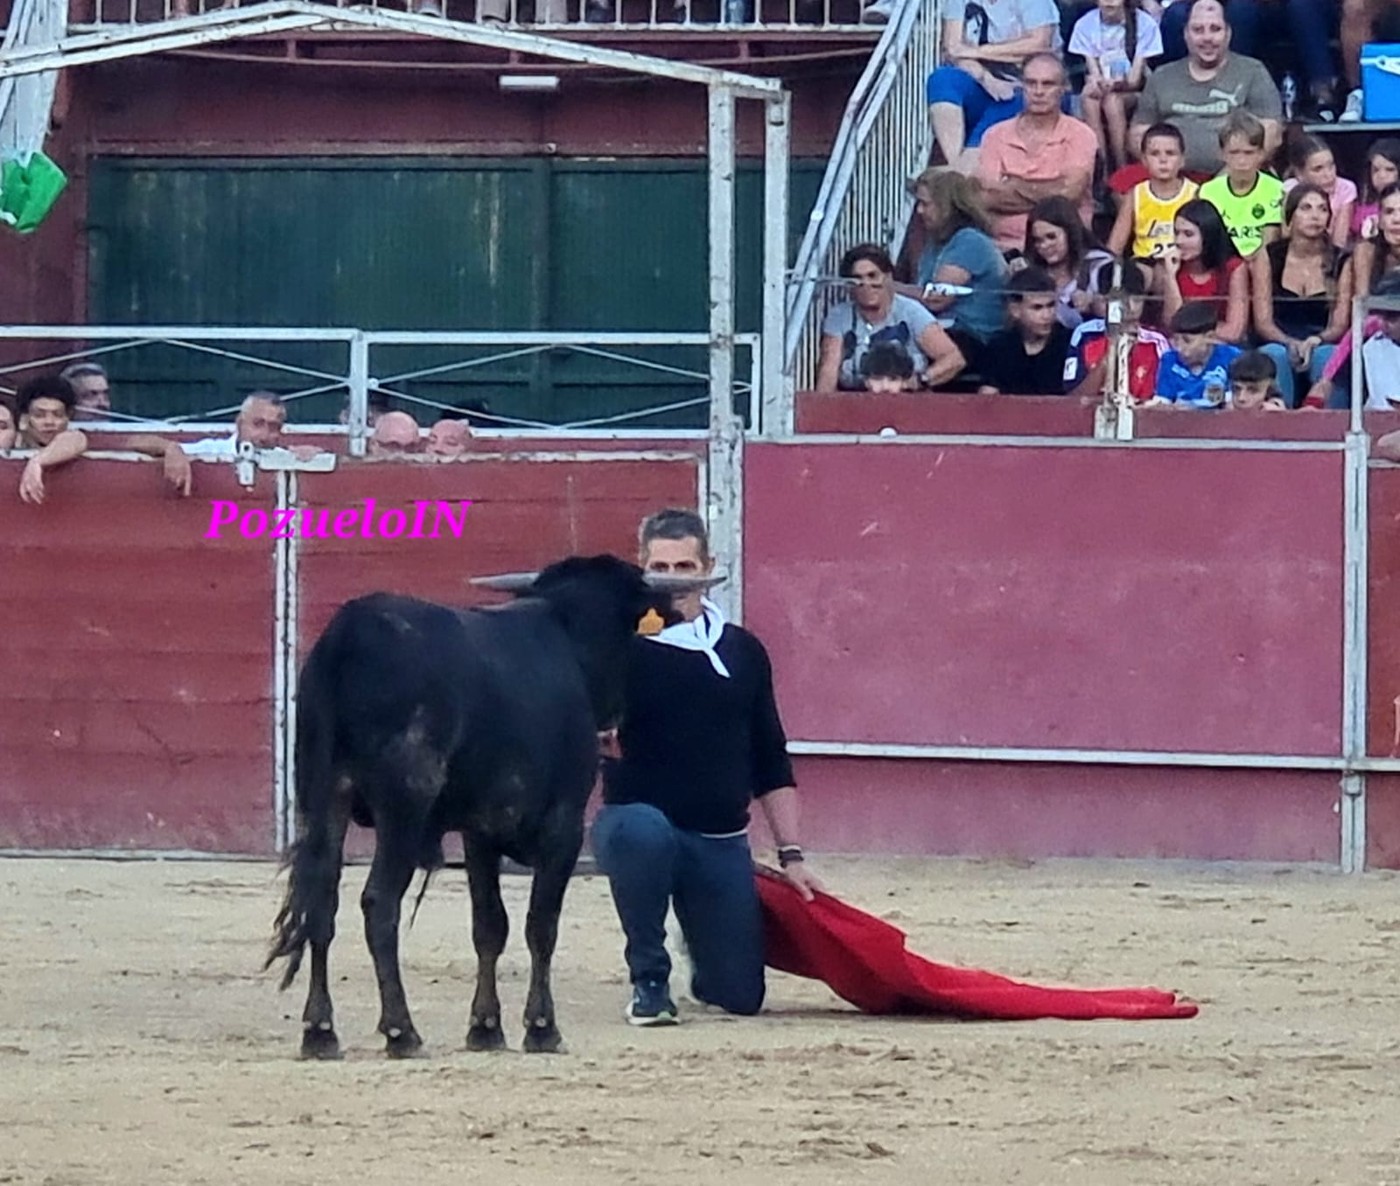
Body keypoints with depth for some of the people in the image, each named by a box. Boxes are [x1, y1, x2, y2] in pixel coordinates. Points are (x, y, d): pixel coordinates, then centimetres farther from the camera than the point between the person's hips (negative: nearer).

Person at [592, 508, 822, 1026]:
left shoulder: (743, 652, 7)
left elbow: (772, 764, 13)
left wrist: (790, 854, 8)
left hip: (721, 842, 4)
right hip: (636, 820, -4)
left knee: (739, 994, 2)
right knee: (642, 831, -41)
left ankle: (702, 957, 41)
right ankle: (649, 980, -19)